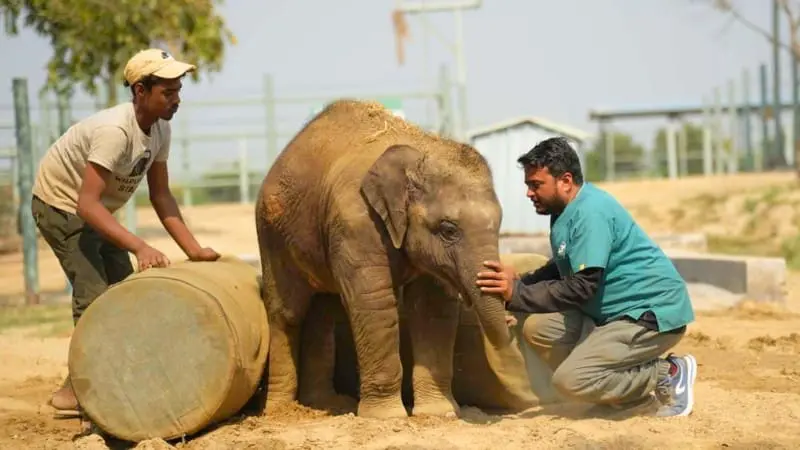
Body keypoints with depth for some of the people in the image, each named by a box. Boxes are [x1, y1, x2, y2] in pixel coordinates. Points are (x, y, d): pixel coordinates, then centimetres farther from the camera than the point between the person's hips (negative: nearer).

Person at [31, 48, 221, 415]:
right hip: (61, 204, -9)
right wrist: (140, 248, -48)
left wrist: (194, 249, -11)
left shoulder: (160, 130, -9)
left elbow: (161, 196, -2)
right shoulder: (114, 130, -35)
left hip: (95, 209, 9)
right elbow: (87, 204, -40)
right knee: (94, 295, -14)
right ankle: (74, 391, -3)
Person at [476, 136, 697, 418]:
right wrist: (521, 281, 4)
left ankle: (668, 375, -3)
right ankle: (629, 395, 3)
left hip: (652, 313, -10)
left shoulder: (590, 213, -22)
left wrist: (517, 293, -23)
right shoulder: (567, 211, 9)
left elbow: (581, 288, -26)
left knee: (570, 380, -19)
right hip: (614, 311, 10)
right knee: (537, 328, 1)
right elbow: (562, 270, 21)